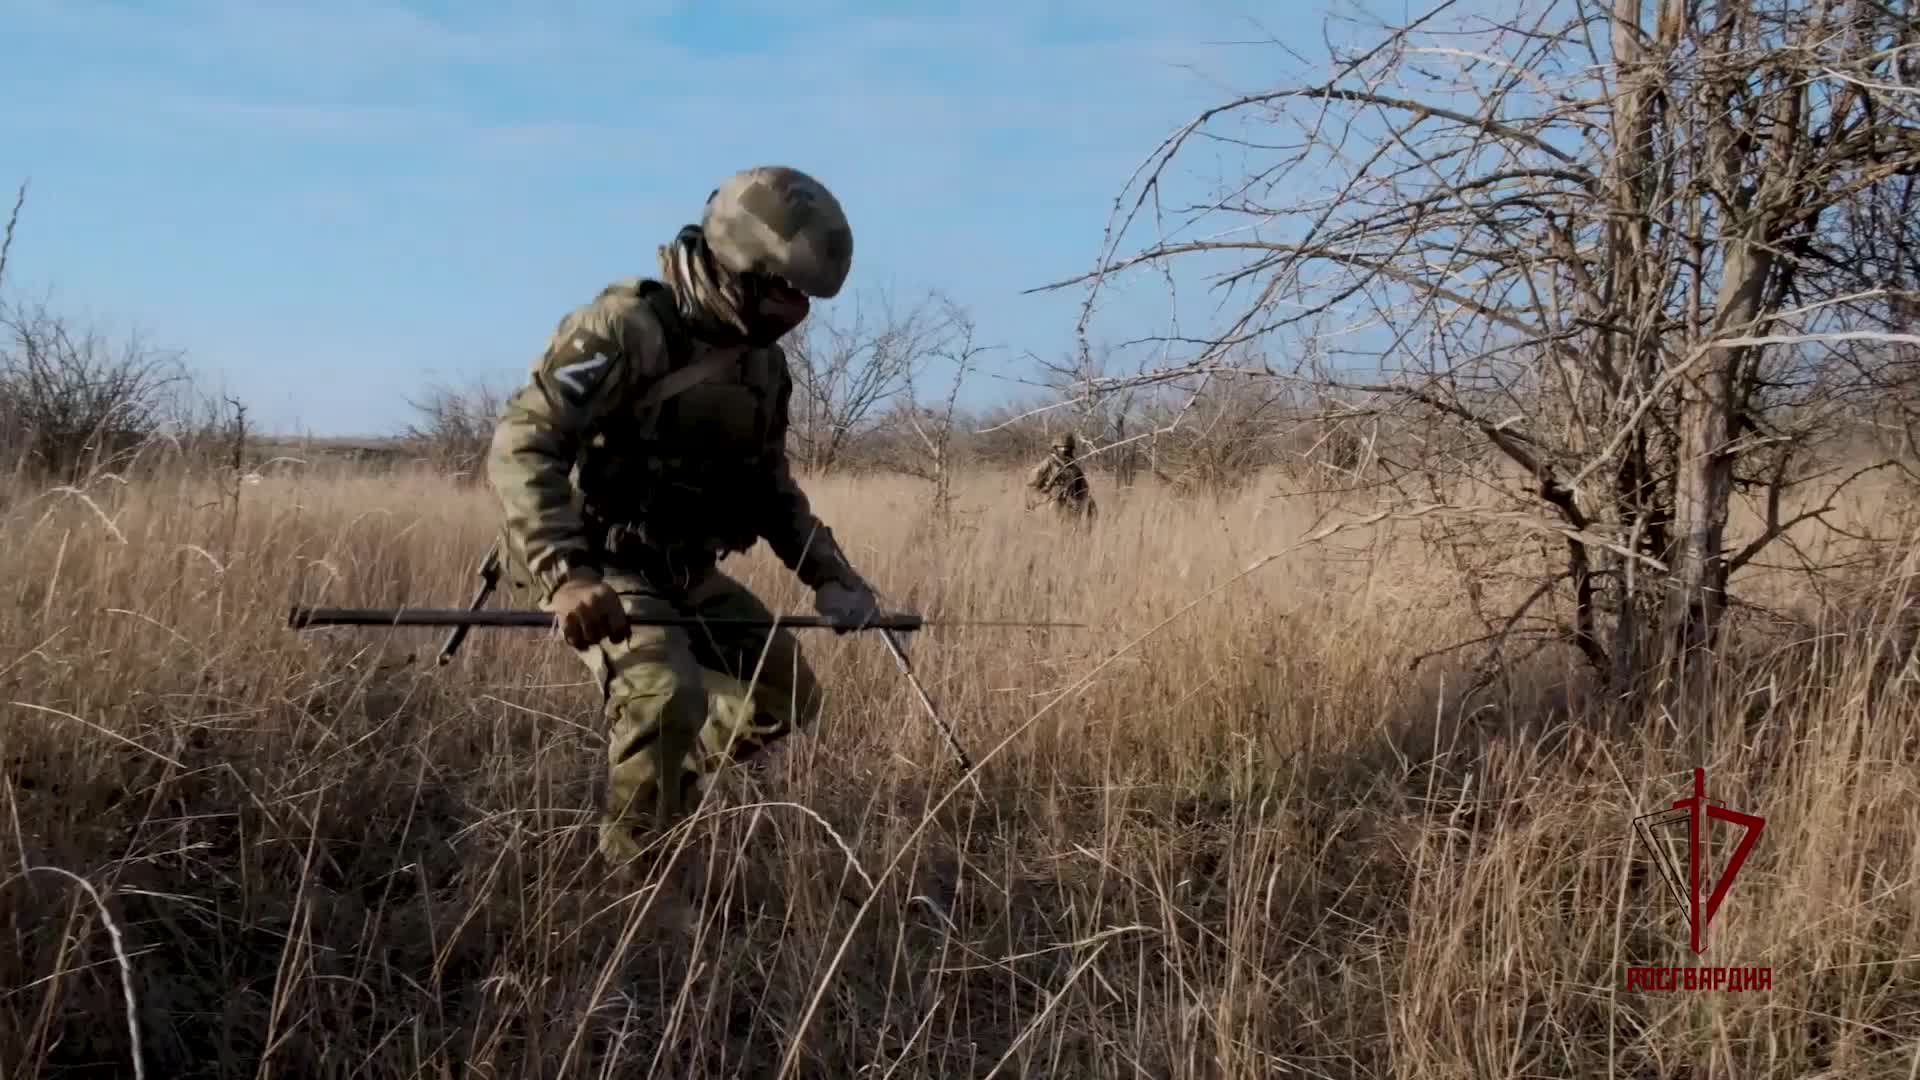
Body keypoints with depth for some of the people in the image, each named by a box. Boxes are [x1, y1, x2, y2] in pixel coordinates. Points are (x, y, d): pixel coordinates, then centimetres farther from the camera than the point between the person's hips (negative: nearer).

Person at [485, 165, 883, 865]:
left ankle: (662, 793, 30)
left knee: (785, 693, 10)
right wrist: (567, 574, -41)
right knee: (668, 694, -30)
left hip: (682, 570, 8)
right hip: (592, 564, -8)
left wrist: (831, 576, 5)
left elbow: (771, 490, 18)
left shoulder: (765, 365, 6)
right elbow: (521, 447, -29)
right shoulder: (625, 328, -21)